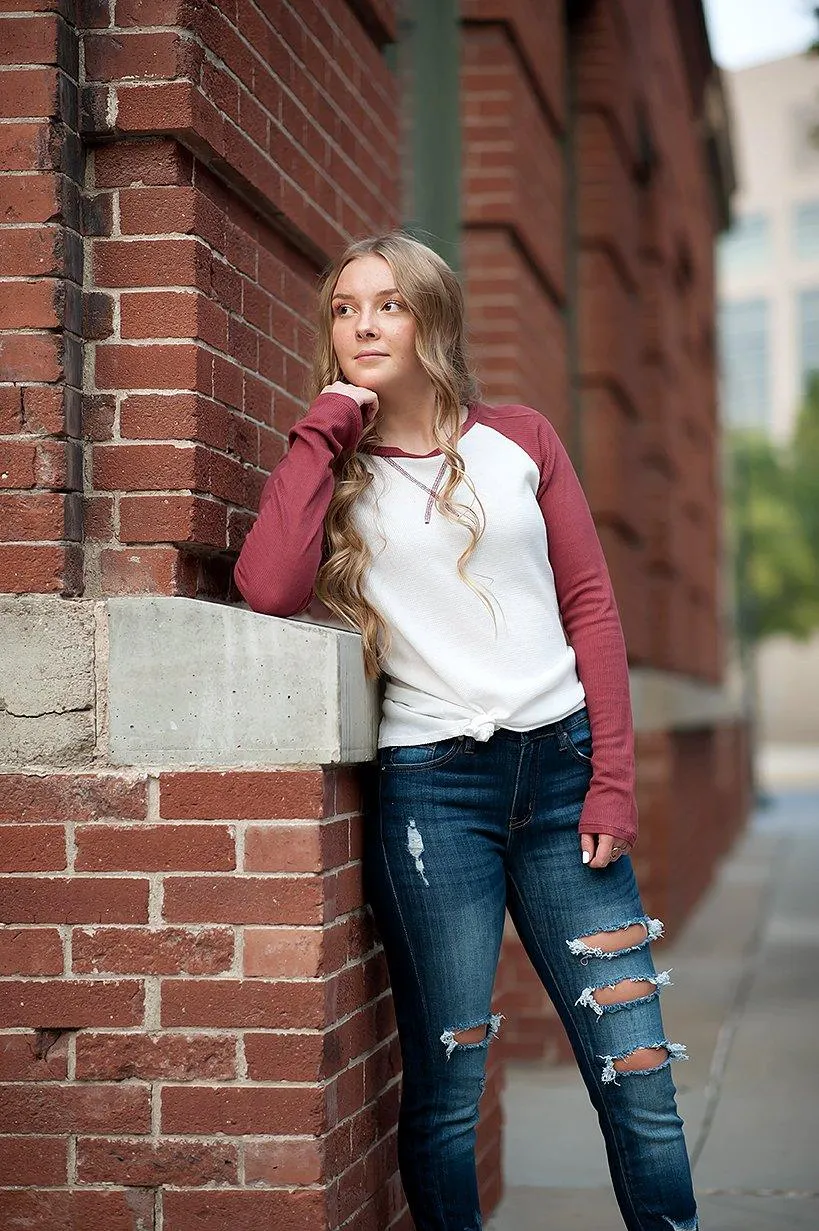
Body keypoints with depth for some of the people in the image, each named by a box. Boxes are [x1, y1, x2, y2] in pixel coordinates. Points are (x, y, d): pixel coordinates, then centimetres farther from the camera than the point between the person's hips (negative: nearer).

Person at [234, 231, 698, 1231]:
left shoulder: (519, 440, 11)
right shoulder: (328, 470, 8)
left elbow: (591, 607, 9)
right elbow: (267, 590, -13)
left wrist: (613, 779, 0)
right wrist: (323, 431, -5)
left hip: (562, 769, 1)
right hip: (430, 784, -1)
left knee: (637, 1073, -1)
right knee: (444, 1086, 1)